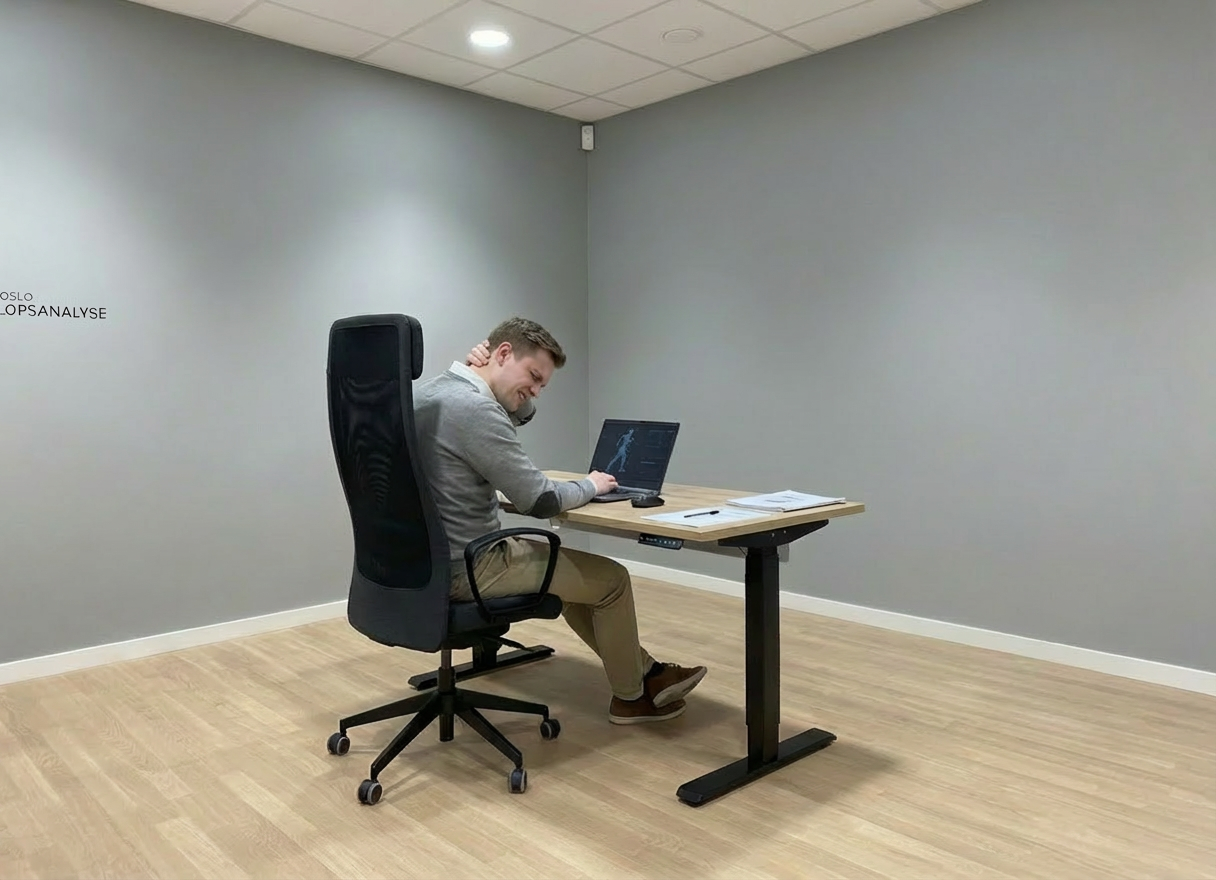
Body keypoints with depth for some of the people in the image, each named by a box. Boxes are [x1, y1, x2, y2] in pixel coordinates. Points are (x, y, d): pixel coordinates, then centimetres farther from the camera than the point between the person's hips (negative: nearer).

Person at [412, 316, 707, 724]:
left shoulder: (430, 389, 7)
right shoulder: (473, 407, -25)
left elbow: (520, 411, 21)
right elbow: (538, 501, -22)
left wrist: (483, 373, 2)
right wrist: (590, 485, -2)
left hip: (433, 558, 10)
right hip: (465, 567, -10)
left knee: (574, 568, 25)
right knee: (610, 578, 5)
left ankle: (646, 671, 33)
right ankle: (630, 695, 27)